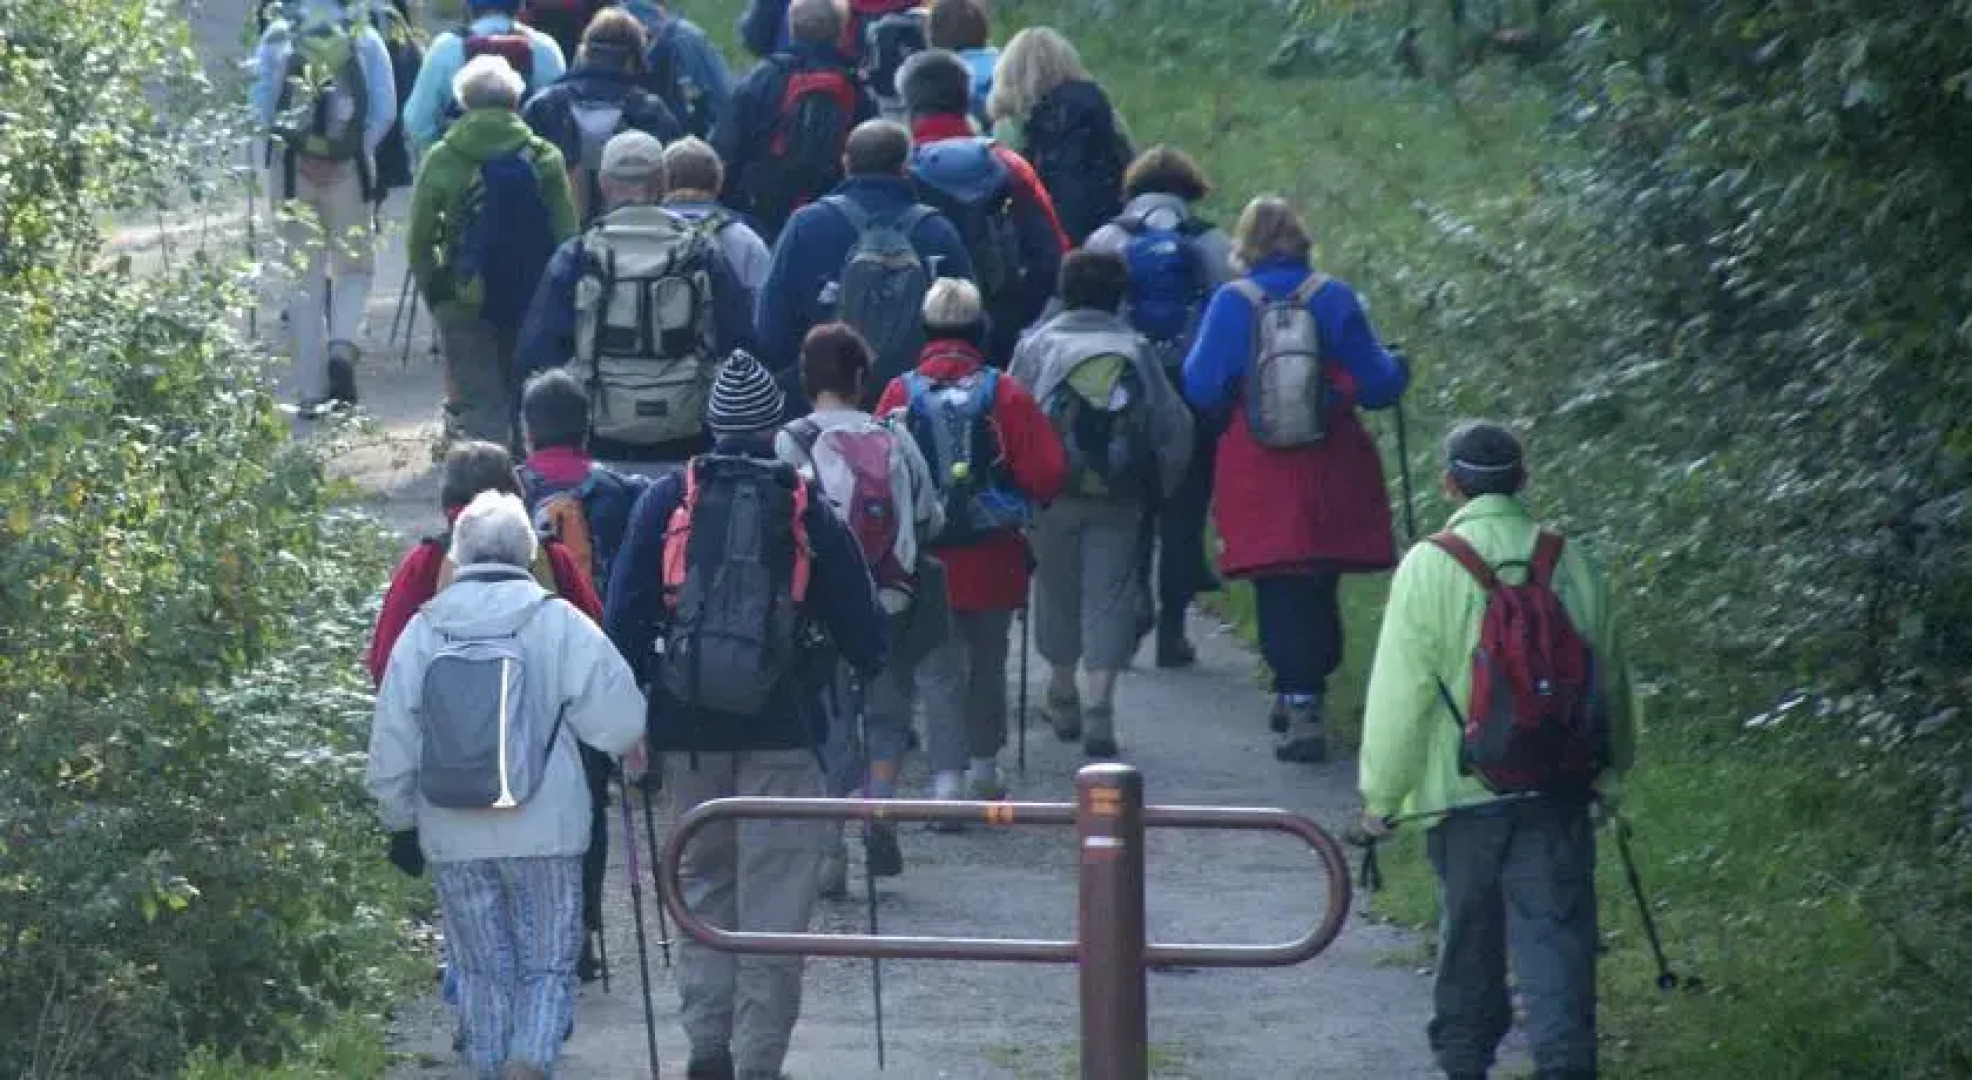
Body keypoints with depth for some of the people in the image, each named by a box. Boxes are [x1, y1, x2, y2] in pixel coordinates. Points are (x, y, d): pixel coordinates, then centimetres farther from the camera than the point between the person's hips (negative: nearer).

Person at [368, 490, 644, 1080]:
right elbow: (620, 723, -8)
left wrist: (401, 823, 16)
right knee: (548, 966, 5)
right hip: (546, 833, -2)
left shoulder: (422, 631, 1)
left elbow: (391, 745, 4)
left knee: (482, 971, 14)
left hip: (453, 839, 2)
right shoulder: (558, 623, -7)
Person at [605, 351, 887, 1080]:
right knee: (774, 898, 2)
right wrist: (866, 664, 25)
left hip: (688, 726, 2)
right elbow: (861, 629, 3)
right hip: (781, 731, -2)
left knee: (703, 883, 16)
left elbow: (625, 616, -1)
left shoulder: (667, 502, 2)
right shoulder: (807, 512, 0)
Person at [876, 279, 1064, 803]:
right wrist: (1018, 507, 12)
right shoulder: (1006, 395, -8)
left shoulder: (900, 395, -7)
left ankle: (947, 778, -11)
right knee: (988, 664, 19)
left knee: (939, 668, 2)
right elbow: (1047, 474, -8)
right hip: (993, 560, 1)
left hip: (926, 559, -1)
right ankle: (983, 769, 32)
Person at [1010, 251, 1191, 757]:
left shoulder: (1037, 344, -1)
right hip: (1119, 501, 0)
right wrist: (1157, 487, 11)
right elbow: (1175, 425, 1)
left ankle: (1062, 695, 28)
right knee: (1108, 593, 1)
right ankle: (1099, 703, -11)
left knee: (1058, 587, 16)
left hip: (1054, 492, 0)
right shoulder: (1136, 350, 2)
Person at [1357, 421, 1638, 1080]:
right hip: (1558, 793, 2)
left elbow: (1399, 694, -10)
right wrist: (1611, 773, 26)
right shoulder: (1570, 564, 1)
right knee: (1555, 939, -1)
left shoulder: (1429, 568, -11)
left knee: (1468, 940, 16)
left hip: (1464, 791, -2)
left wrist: (1380, 792, 1)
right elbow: (1611, 683, 11)